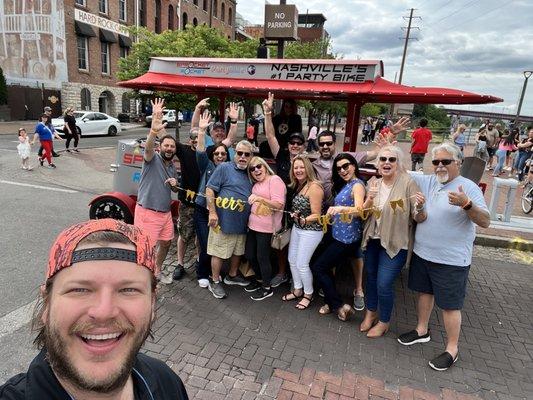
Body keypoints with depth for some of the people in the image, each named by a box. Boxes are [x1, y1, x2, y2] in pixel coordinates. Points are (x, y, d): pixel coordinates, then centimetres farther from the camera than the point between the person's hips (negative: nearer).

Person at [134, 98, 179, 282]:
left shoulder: (172, 167, 11)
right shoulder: (152, 159, -10)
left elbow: (175, 190, 22)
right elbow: (148, 147, -35)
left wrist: (174, 184, -4)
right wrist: (154, 130, -54)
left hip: (165, 212, 8)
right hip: (147, 212, -8)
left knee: (165, 243, 20)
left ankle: (157, 269, 41)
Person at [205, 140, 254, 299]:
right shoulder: (224, 168, -8)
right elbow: (209, 189, -11)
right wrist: (212, 212, -17)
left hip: (242, 223, 7)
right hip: (223, 220, -7)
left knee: (238, 251, 19)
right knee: (219, 252, 3)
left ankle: (232, 276, 40)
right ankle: (215, 282, 20)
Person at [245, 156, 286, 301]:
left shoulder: (274, 180, -12)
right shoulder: (256, 184, 13)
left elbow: (278, 205, -22)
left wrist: (260, 198, -32)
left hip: (266, 228, -8)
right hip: (253, 225, 9)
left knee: (262, 257, 1)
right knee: (250, 255, 15)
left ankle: (267, 288, 21)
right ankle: (260, 279, 37)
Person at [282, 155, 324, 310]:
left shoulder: (314, 187, -20)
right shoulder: (298, 186, 5)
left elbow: (316, 215, -21)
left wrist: (302, 219, -34)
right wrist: (295, 217, -2)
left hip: (311, 231, -8)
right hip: (297, 228, 8)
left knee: (301, 264, -1)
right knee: (292, 260, 14)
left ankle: (308, 295, 21)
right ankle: (297, 290, 33)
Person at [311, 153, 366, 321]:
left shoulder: (357, 185, -14)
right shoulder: (345, 185, 14)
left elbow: (359, 210, -30)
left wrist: (339, 208, -45)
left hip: (347, 237, -9)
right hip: (340, 235, 9)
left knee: (317, 267, -4)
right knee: (326, 268, 13)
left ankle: (339, 305, 5)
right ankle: (331, 302, 26)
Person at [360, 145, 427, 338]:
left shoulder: (408, 183, -16)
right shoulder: (373, 183, 0)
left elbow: (419, 219, -16)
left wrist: (420, 207, -37)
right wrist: (369, 199, -20)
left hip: (395, 243, -5)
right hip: (373, 240, 5)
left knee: (384, 284, -2)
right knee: (371, 277, 19)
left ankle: (384, 321, 25)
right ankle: (371, 312, 43)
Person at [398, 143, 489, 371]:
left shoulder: (469, 187, -10)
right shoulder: (425, 181, 4)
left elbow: (485, 222, -16)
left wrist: (466, 204, -33)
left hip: (451, 260, -5)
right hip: (422, 253, 5)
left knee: (450, 305, 5)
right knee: (425, 292, 21)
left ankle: (452, 349, 23)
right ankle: (422, 330, 41)